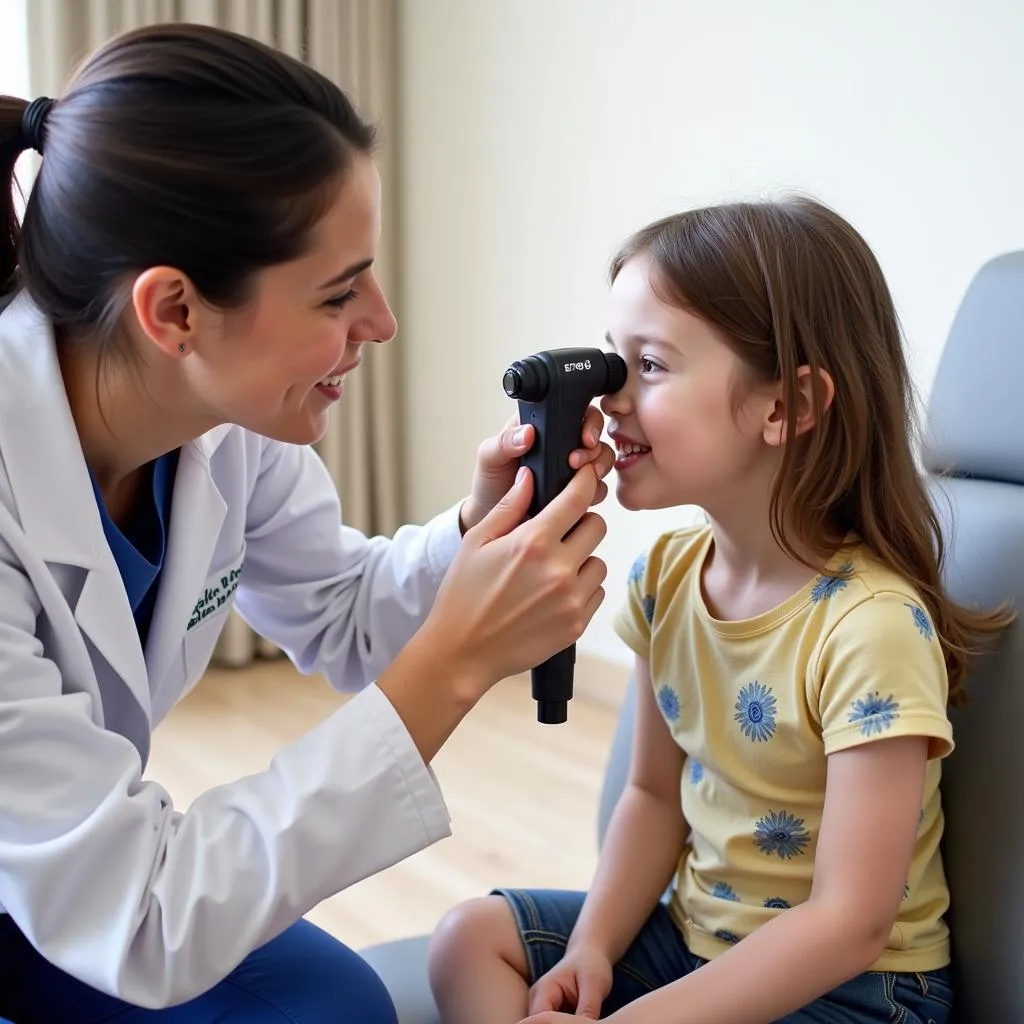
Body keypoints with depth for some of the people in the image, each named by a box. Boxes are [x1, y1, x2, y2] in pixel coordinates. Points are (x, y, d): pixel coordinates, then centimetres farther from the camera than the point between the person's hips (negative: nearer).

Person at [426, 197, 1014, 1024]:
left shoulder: (870, 624, -27)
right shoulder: (665, 575, -4)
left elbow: (849, 923, -25)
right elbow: (654, 793, 7)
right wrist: (593, 946, -8)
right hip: (698, 933, 7)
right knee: (473, 938, -2)